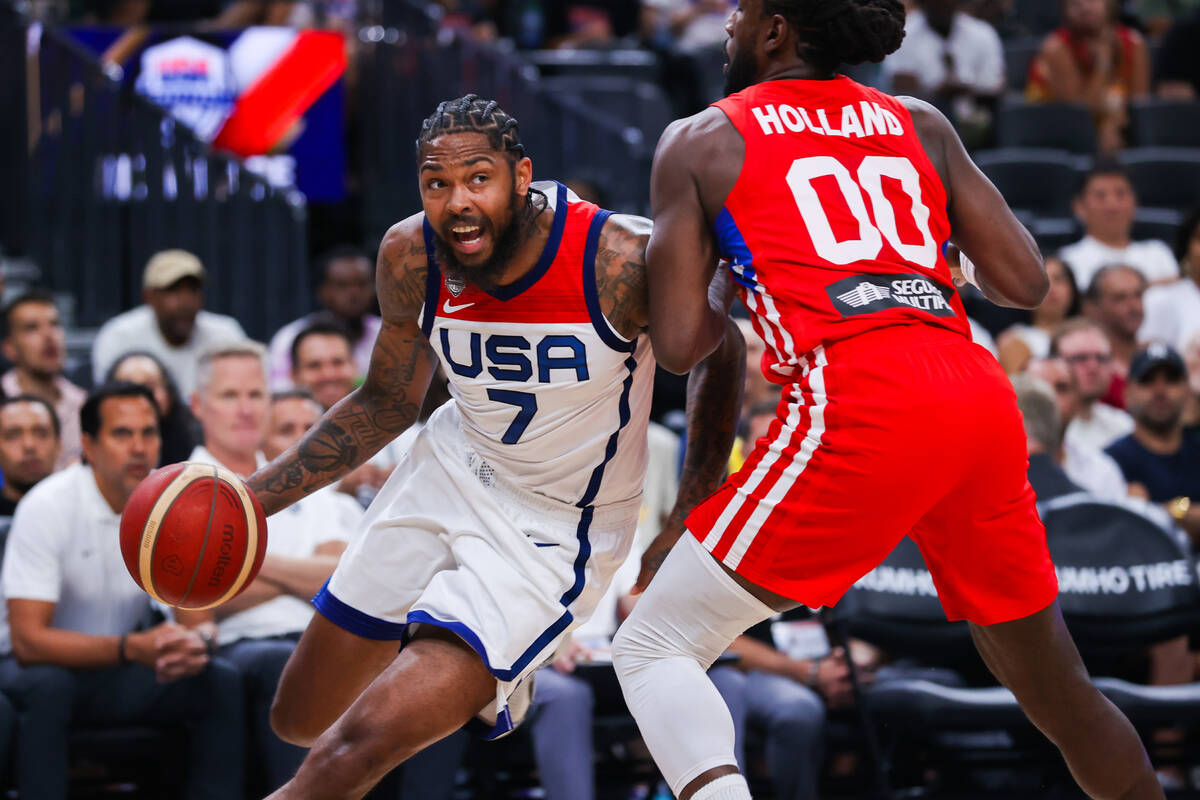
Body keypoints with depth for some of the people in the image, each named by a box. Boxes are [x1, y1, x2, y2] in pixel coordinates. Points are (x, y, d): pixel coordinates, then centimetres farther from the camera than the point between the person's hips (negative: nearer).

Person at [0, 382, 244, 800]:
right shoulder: (48, 507, -21)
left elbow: (197, 619, -4)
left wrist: (195, 642, -31)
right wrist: (131, 648, -39)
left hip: (120, 672, 5)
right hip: (45, 663, -4)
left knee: (222, 682, -19)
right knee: (48, 688, -38)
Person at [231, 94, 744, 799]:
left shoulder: (623, 261, -28)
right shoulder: (410, 257, -14)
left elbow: (720, 357, -6)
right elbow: (387, 404, 5)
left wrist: (693, 516, -10)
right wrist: (255, 496, -4)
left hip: (554, 532, -5)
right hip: (450, 472, 5)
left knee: (363, 742, -22)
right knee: (301, 722, 17)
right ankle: (485, 673, 43)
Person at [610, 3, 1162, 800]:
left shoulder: (701, 143, 12)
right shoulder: (919, 124, 22)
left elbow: (680, 345, 6)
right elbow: (1025, 283, 17)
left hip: (859, 404, -5)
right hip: (985, 398, 5)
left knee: (652, 649, 1)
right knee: (1059, 690, 22)